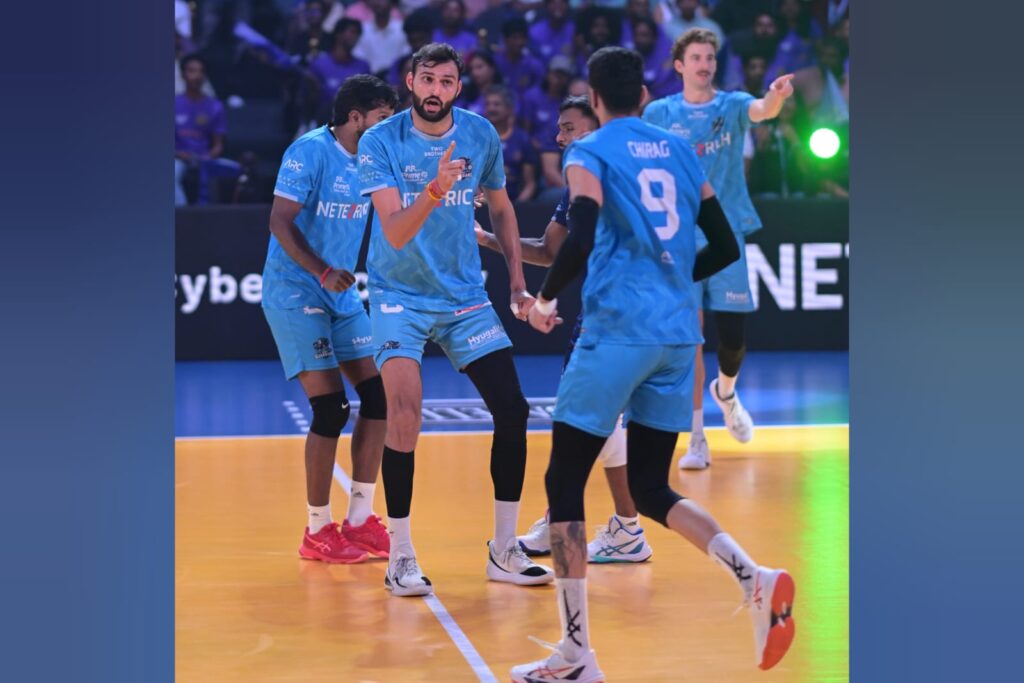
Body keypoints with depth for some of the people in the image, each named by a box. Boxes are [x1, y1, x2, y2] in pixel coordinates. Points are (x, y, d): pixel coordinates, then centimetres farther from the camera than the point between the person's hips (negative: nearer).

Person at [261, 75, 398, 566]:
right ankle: (318, 533, 0)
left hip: (344, 296, 8)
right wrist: (323, 272, -29)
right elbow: (280, 221, -19)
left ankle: (359, 520, 13)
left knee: (378, 396, 3)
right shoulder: (311, 151, -15)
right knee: (330, 408, -12)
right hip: (293, 291, -8)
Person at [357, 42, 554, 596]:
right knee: (405, 413, -21)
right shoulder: (380, 142, -14)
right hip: (399, 296, -4)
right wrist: (434, 191, -40)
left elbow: (501, 208, 13)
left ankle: (503, 550, 11)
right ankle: (400, 556, -9)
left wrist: (517, 284, 9)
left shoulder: (481, 135, -3)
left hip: (465, 296, 4)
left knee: (512, 409, -2)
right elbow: (395, 234, -24)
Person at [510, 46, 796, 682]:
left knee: (564, 481, 4)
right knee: (651, 488, 16)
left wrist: (545, 299, -2)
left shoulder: (590, 153, -2)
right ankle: (755, 577, -8)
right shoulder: (680, 151, 15)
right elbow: (725, 247, 16)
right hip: (678, 335, 6)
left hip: (618, 331, -6)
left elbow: (582, 238, -17)